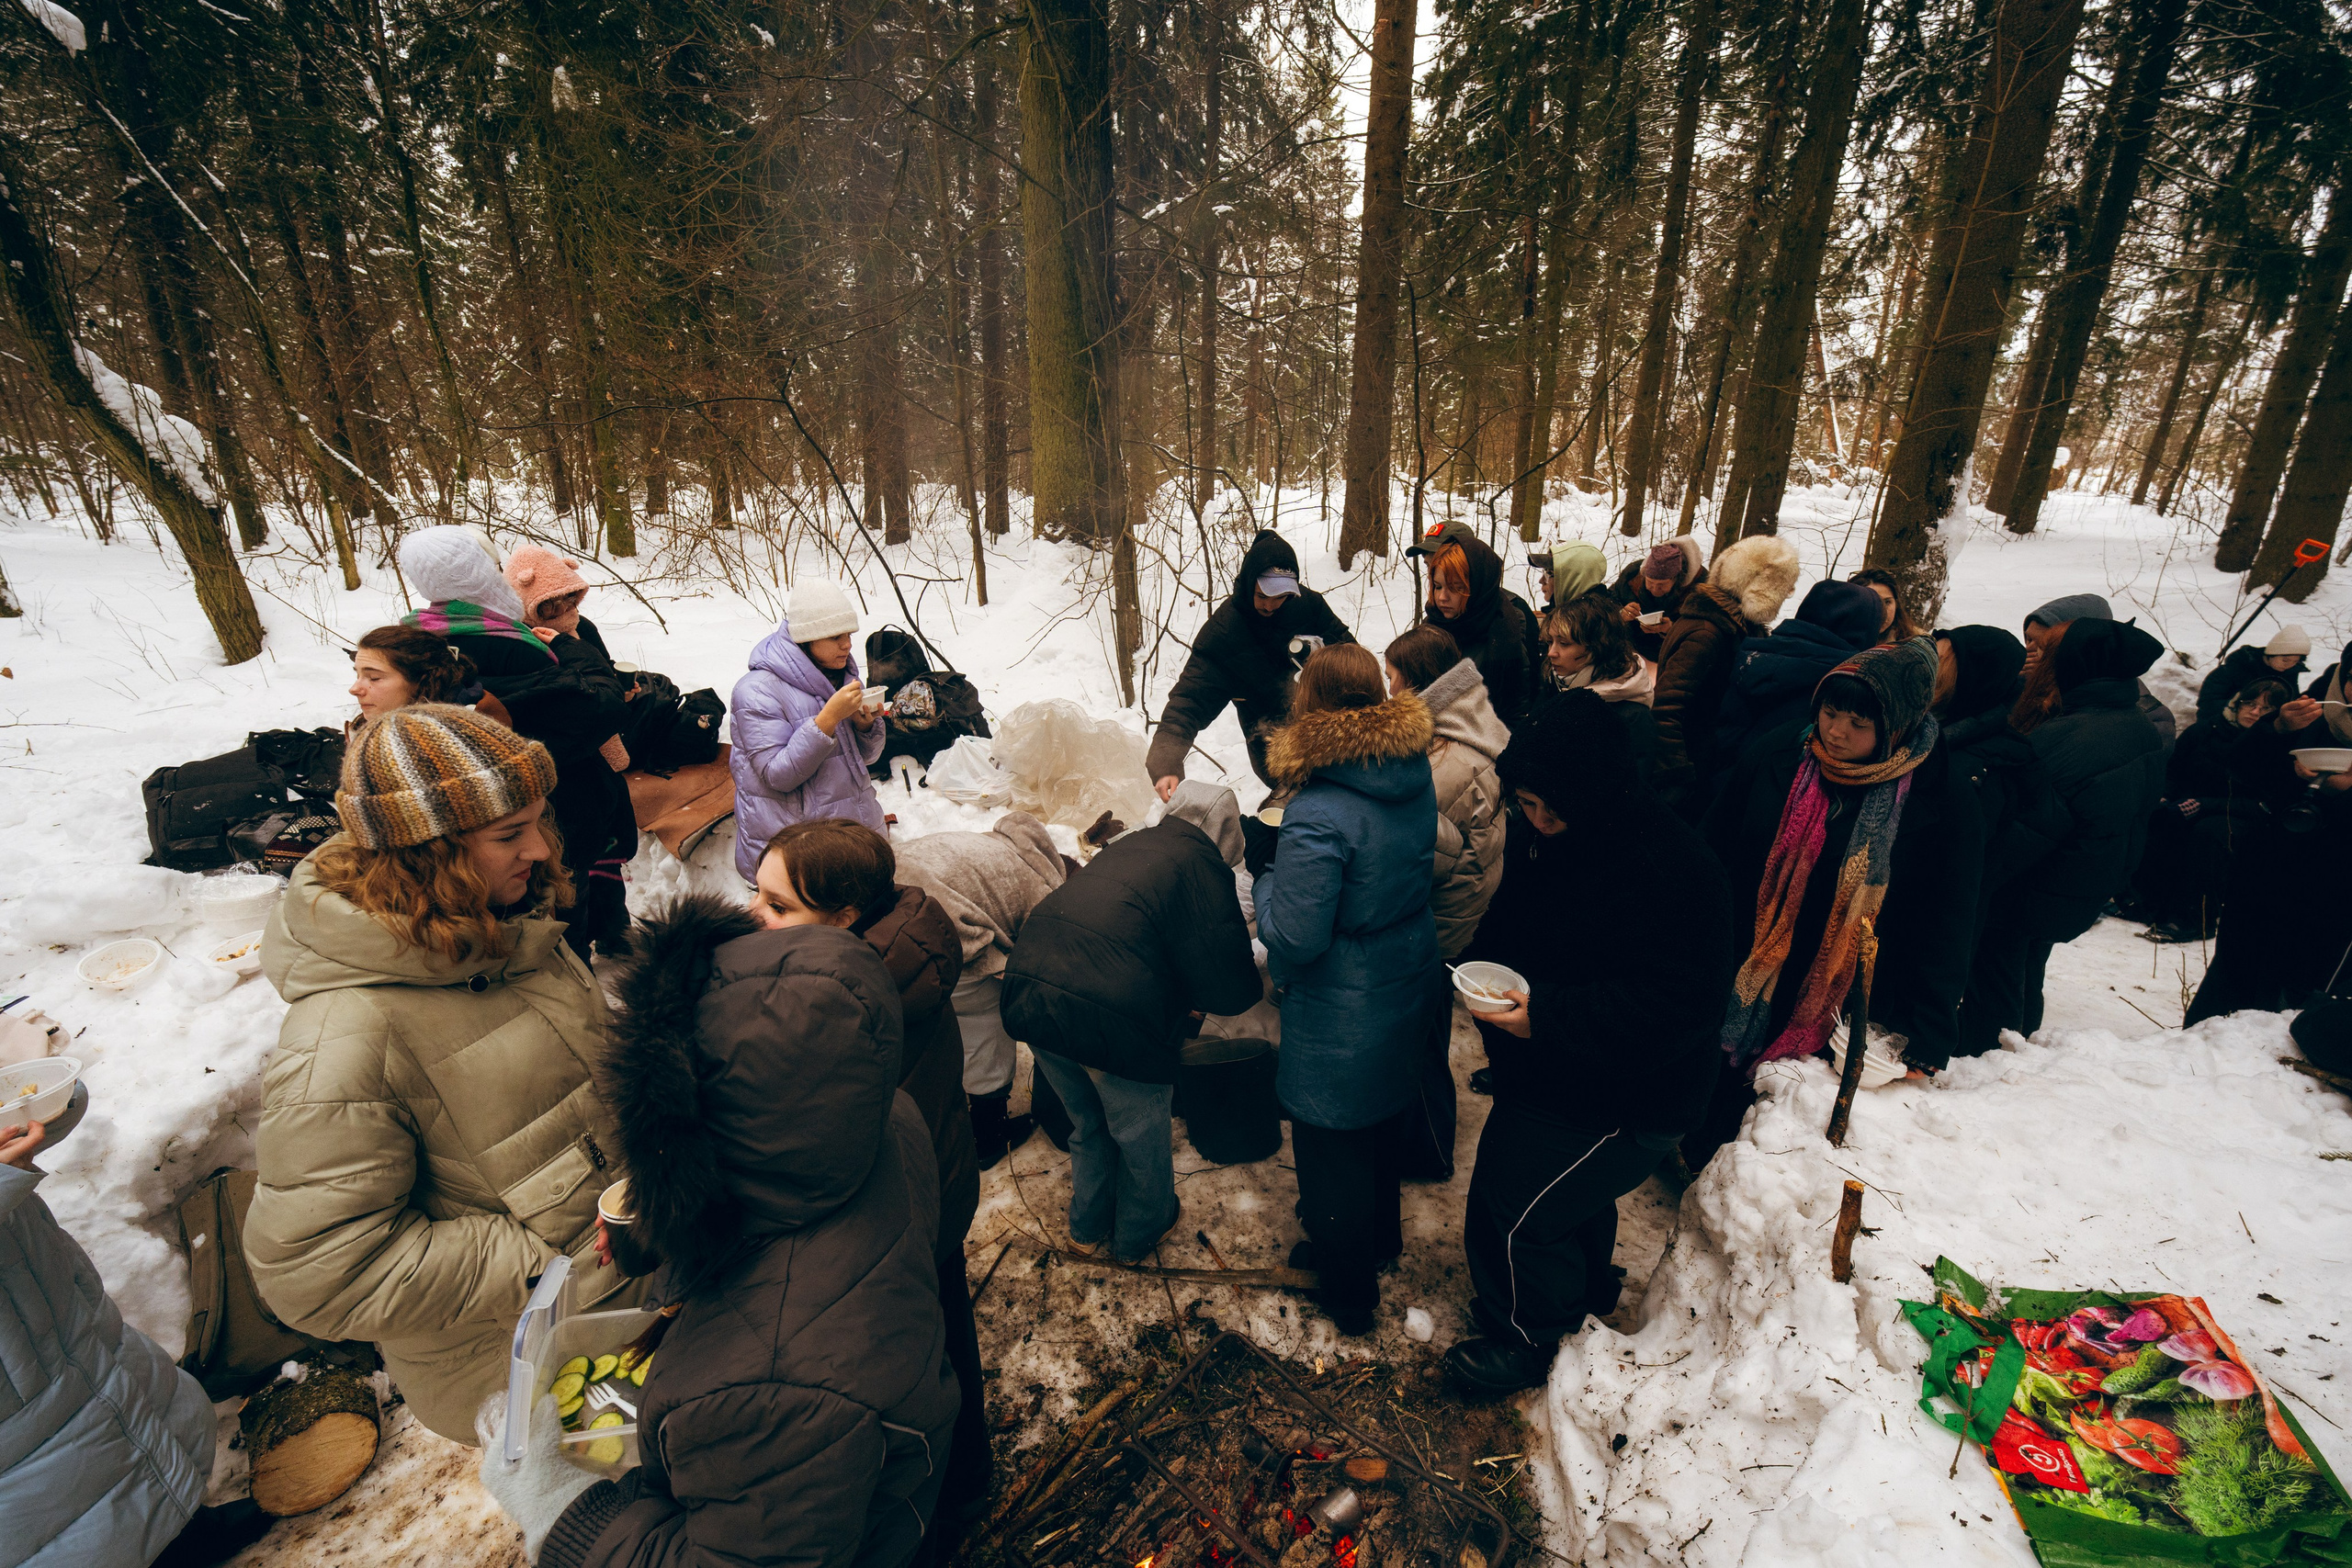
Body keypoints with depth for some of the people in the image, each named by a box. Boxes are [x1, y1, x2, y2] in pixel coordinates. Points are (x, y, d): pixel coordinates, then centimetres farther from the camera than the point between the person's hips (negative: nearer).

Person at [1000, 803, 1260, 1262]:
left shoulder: (1128, 844, 15)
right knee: (1141, 1136, 22)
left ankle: (1089, 1225, 52)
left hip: (1030, 997, 7)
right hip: (1112, 1020, -7)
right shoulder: (1200, 865, -6)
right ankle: (1139, 1234, 46)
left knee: (1088, 1123, 31)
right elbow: (1228, 989, -12)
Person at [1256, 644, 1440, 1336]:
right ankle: (1379, 1238, 54)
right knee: (1384, 1122, 29)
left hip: (1342, 1014, -7)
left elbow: (1294, 936, -27)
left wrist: (1266, 880, -8)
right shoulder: (1416, 775, -7)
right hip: (1409, 986, 8)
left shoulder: (1318, 816, -32)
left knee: (1331, 1148, 16)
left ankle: (1347, 1293, 37)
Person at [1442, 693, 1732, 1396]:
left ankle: (1525, 1339, 26)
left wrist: (1547, 1017, -32)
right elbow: (1509, 925, 12)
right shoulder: (1540, 836, -4)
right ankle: (1582, 1293, 54)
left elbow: (1682, 1004, -29)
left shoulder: (1670, 869, -30)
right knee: (1574, 1201, 26)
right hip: (1547, 1072, 8)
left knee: (1514, 1207, -1)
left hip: (1625, 1098, -8)